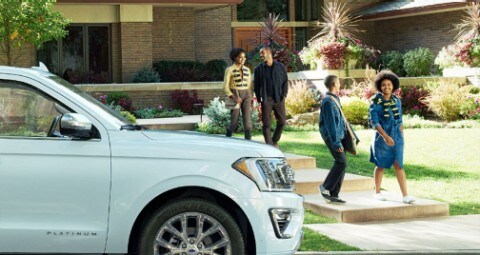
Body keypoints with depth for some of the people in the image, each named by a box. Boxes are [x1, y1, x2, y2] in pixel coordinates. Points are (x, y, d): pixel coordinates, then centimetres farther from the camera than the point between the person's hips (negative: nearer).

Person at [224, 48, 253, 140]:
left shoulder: (247, 69, 9)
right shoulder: (229, 70, -6)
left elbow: (249, 85, 14)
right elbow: (226, 86, -8)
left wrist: (251, 98, 8)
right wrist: (234, 97, -20)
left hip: (246, 96, 4)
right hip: (235, 96, -4)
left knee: (248, 121, -8)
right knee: (234, 123, -1)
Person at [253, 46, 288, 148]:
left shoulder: (281, 67, 6)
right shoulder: (259, 69, 5)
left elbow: (285, 81, 9)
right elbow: (256, 85, 6)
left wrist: (284, 95, -3)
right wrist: (259, 99, -2)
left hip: (279, 98, 1)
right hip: (266, 100, -1)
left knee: (282, 121, 4)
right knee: (266, 123, -3)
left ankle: (275, 141, 24)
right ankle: (269, 145, 3)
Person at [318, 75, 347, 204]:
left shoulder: (335, 99, 15)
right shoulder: (328, 101, -16)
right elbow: (330, 123, -20)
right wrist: (336, 142, -23)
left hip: (338, 135, 10)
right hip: (332, 136, -10)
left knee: (340, 163, 7)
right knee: (341, 162, -15)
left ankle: (333, 195, 10)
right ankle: (326, 187, -3)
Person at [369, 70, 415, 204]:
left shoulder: (397, 100, 5)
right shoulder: (375, 101, -10)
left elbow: (399, 121, 12)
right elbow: (374, 121, -16)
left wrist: (402, 138, 12)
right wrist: (386, 137, -24)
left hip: (396, 137, 3)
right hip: (381, 136, -3)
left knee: (399, 165, -4)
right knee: (381, 165, 8)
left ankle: (405, 195, -9)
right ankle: (377, 192, 25)